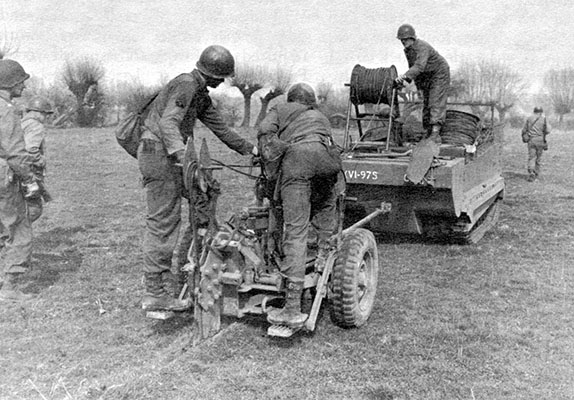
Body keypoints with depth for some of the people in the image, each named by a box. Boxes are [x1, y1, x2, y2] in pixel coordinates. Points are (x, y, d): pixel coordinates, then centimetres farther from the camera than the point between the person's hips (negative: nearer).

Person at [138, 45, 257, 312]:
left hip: (171, 157, 9)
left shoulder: (200, 94, 18)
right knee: (163, 224, -7)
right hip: (159, 155, -9)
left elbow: (219, 127, 26)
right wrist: (181, 155, -39)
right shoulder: (186, 85, -12)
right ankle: (155, 294, 0)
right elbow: (168, 122, -25)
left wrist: (249, 149, 28)